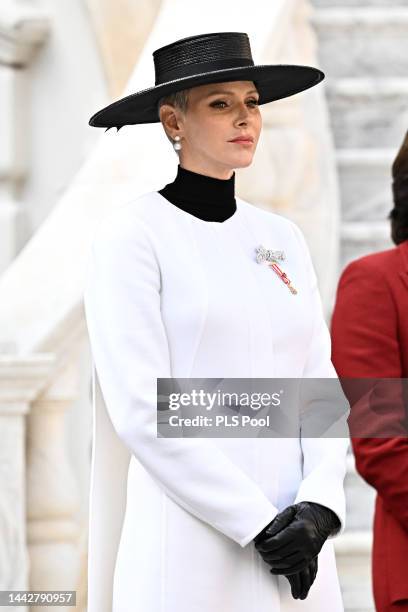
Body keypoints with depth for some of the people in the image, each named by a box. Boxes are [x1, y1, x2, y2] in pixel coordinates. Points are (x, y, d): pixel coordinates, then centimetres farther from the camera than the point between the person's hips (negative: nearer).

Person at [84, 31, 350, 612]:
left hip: (297, 557, 6)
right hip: (188, 560, -6)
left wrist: (319, 506, -8)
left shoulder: (282, 239, 15)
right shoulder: (131, 235, -3)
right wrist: (260, 524, -14)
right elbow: (142, 412, -11)